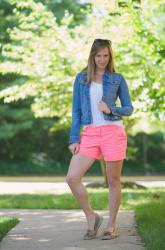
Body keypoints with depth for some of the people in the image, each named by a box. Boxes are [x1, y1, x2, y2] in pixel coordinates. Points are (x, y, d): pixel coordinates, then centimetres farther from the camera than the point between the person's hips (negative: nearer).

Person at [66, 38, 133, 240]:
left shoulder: (117, 79, 4)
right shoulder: (81, 78, 9)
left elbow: (129, 109, 7)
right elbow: (76, 110, 9)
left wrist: (111, 109, -13)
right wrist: (74, 139, 2)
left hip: (113, 132, -2)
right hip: (89, 134, 2)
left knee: (113, 181, 3)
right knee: (72, 177, -10)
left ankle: (112, 225, 16)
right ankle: (91, 217, 7)